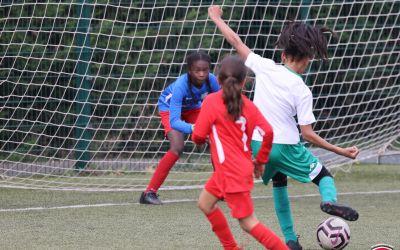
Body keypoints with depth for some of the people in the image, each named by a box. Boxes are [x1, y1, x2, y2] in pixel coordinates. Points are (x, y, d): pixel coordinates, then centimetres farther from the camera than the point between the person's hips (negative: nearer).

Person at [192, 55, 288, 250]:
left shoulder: (211, 101, -10)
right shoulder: (248, 105, 2)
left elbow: (198, 136, -11)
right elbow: (268, 132, -8)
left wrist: (198, 137, 14)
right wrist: (260, 161, 5)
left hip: (232, 173, -7)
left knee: (248, 223, -3)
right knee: (205, 203, 23)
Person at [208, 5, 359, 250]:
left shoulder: (265, 67, -6)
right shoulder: (302, 91, -12)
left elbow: (237, 42, 4)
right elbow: (307, 133, -12)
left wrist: (217, 18, 19)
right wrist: (341, 151, -5)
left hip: (257, 144, 4)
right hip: (285, 147, -4)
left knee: (279, 182, 28)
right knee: (324, 175, 13)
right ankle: (329, 200, -24)